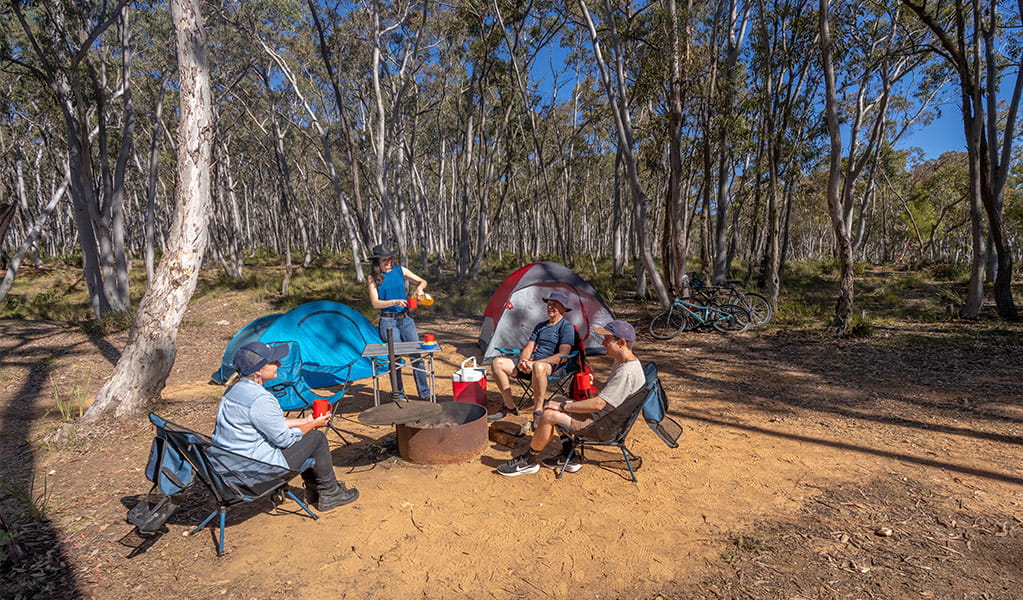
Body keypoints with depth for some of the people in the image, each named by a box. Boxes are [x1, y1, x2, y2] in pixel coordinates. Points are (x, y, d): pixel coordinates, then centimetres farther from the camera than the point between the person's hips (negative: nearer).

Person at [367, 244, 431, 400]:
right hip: (388, 321, -2)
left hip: (406, 319, 2)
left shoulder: (400, 270, 5)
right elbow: (375, 303, -7)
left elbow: (422, 281, 11)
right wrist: (395, 302, -21)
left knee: (417, 356, 1)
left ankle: (424, 393, 10)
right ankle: (399, 395, 17)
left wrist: (419, 288, -12)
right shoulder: (373, 278, 0)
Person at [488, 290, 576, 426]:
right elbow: (528, 348, 16)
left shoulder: (567, 327, -3)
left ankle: (538, 411, -26)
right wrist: (523, 361, -10)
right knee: (498, 363, -10)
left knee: (538, 367, -44)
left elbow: (562, 355, -16)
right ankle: (509, 406, -3)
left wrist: (534, 363, -21)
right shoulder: (540, 326, 20)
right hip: (531, 365, 7)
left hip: (552, 367, -7)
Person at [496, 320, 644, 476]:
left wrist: (563, 406, -21)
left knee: (548, 415, -19)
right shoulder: (620, 362, 7)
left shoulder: (627, 372, -26)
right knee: (555, 402, 15)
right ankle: (568, 457, 13)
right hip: (602, 413, 11)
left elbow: (598, 404, -28)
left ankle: (528, 461, 2)